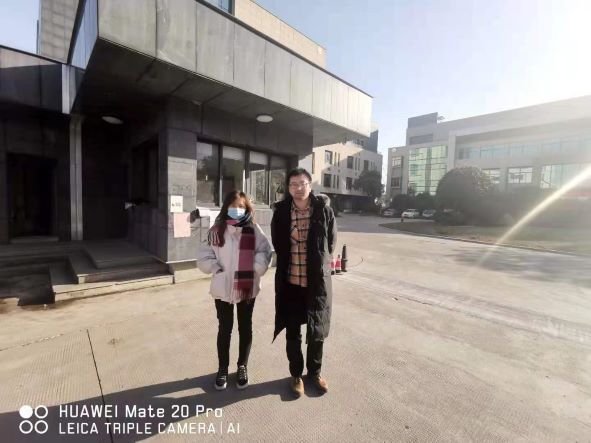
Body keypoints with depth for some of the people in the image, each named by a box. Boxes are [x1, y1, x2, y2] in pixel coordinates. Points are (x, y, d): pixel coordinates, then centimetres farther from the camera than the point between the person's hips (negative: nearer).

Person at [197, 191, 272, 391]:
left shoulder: (253, 229, -4)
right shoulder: (217, 230, -2)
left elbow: (265, 252, -3)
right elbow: (203, 255, 0)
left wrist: (255, 270, -14)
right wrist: (217, 270, -11)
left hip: (247, 288, 0)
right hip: (223, 288, 0)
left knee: (245, 328, 15)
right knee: (224, 329, 14)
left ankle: (242, 367, 35)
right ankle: (223, 368, 34)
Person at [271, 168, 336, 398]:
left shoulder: (324, 210, -7)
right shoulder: (281, 212, -5)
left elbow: (331, 242, 3)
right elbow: (277, 245, 6)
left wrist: (319, 266, 5)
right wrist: (290, 265, 6)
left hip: (318, 281, 0)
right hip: (290, 281, 1)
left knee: (317, 330, 16)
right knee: (293, 332, 14)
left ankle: (314, 372, 41)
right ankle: (296, 374, 38)